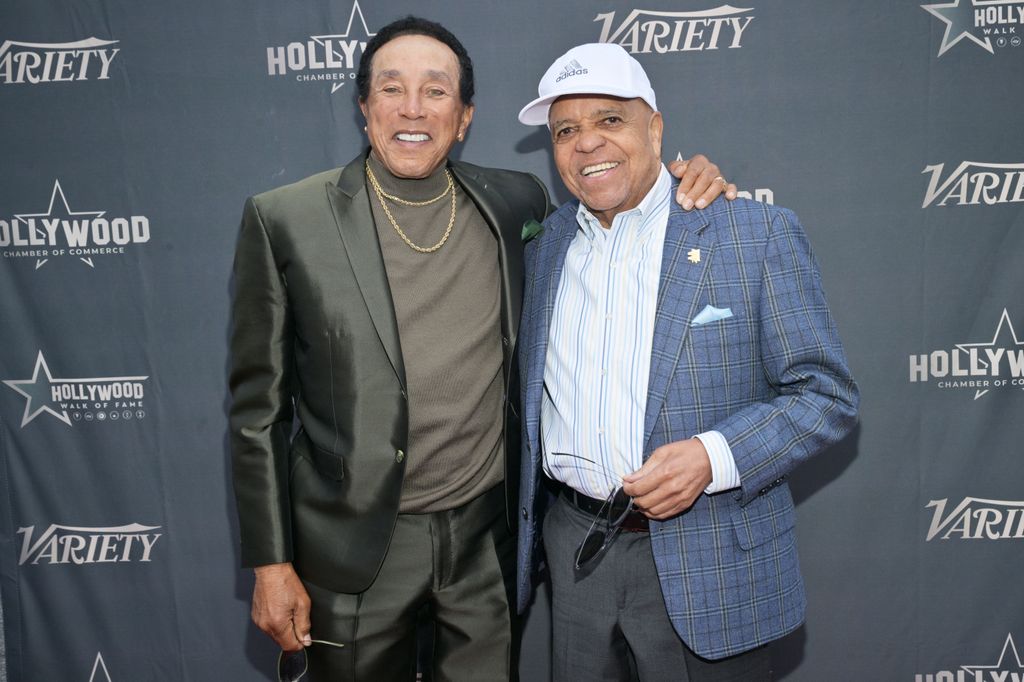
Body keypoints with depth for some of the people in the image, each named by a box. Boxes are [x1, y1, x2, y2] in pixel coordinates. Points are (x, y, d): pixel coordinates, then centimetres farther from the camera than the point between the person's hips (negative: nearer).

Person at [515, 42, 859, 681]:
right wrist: (524, 537, 9)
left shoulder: (759, 234, -7)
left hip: (707, 570, -3)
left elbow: (828, 394, -7)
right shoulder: (541, 247, 5)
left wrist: (715, 456, -22)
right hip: (572, 550, 4)